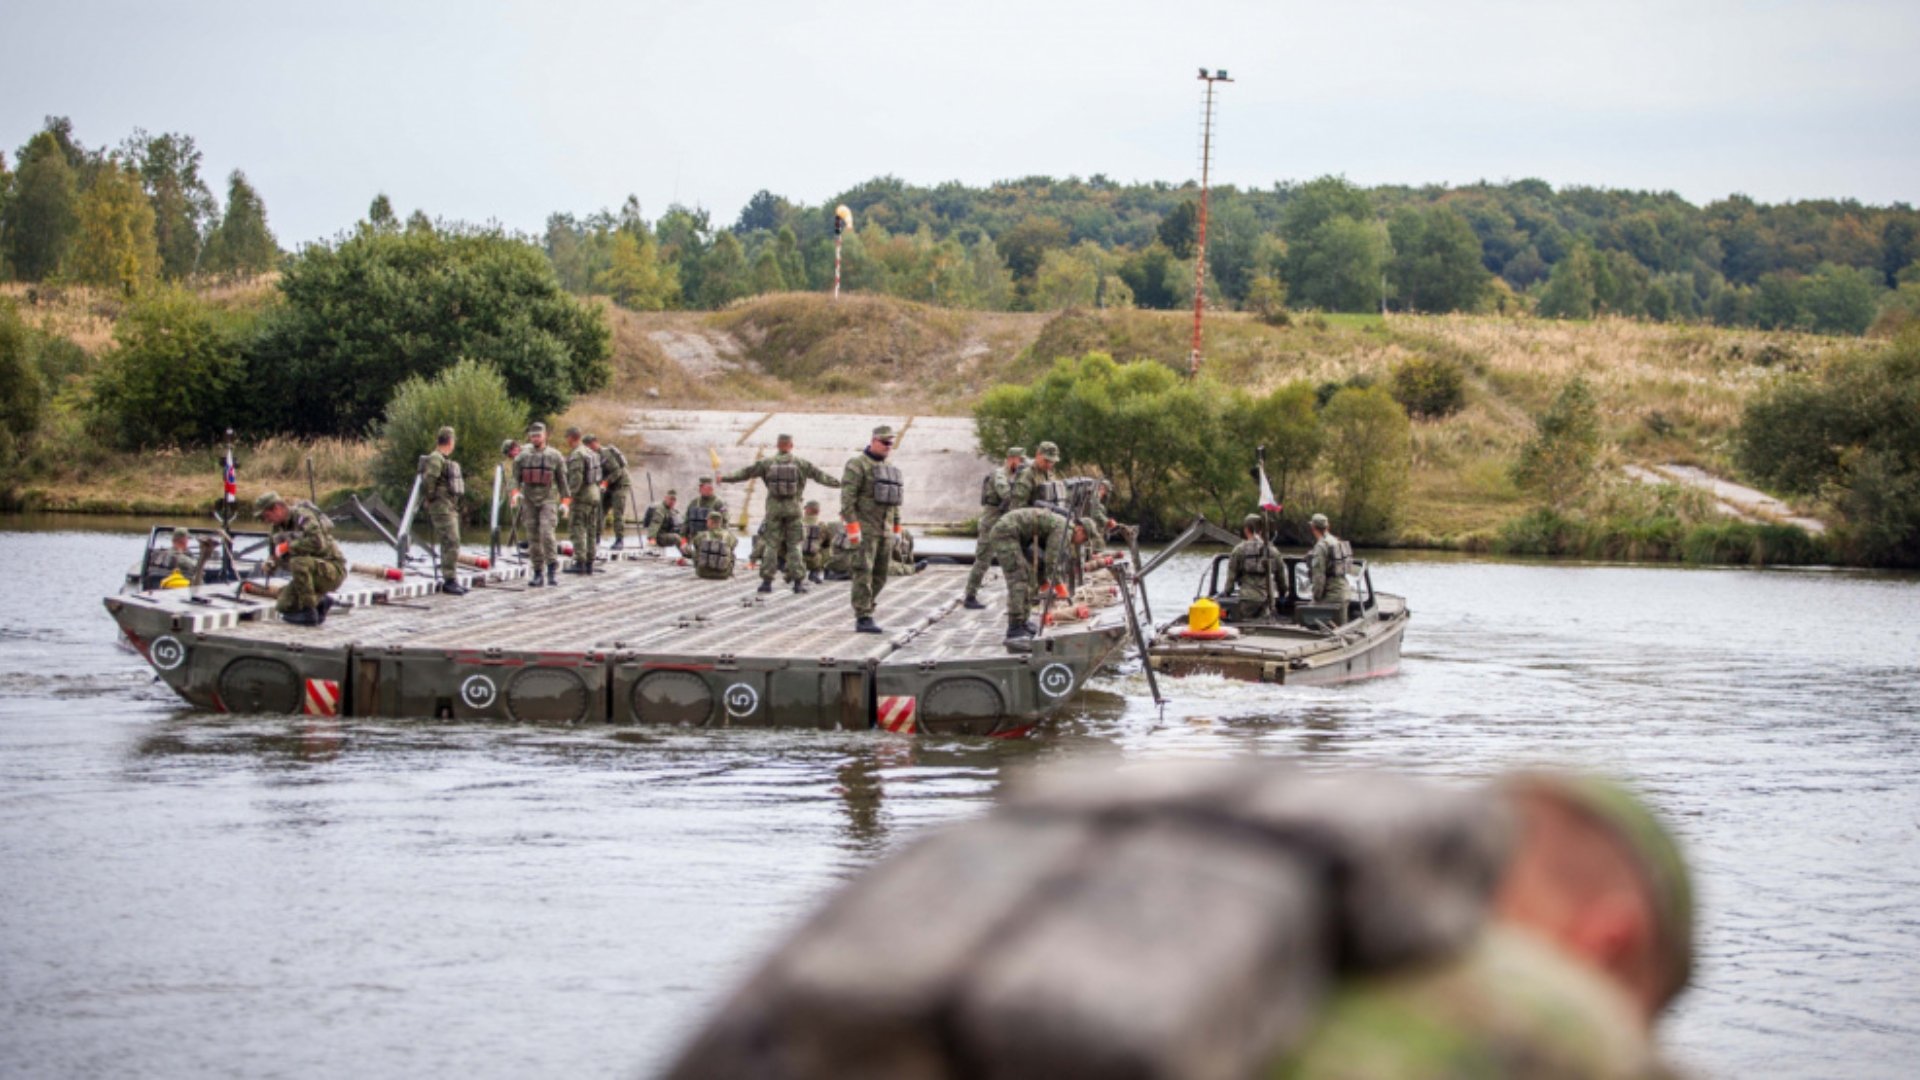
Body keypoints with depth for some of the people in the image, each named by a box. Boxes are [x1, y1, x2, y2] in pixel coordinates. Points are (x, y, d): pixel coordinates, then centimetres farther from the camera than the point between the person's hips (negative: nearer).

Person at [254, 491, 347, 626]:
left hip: (333, 571, -9)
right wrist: (271, 562, -4)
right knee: (283, 607, 0)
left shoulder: (303, 516, -19)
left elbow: (317, 542, -34)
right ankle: (320, 601, 18)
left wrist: (288, 546, -26)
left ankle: (309, 613, -25)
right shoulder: (279, 526, 8)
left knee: (298, 562, -36)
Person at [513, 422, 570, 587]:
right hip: (529, 501, 3)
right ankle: (537, 574, 8)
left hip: (548, 500, -3)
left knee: (546, 533, -19)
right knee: (533, 538, 3)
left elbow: (562, 480, 5)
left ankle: (553, 570, -11)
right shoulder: (522, 456, 6)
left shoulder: (555, 456, 1)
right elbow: (515, 478, 6)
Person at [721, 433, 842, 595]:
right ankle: (798, 581, 0)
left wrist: (726, 478, 13)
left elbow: (746, 472, 3)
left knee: (771, 545, 5)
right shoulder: (801, 464, 0)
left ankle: (767, 580, 3)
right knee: (794, 545, 4)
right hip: (793, 508, 0)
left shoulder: (767, 463, 0)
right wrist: (838, 483, 15)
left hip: (773, 508, 0)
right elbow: (820, 475, 5)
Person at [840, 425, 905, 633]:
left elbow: (893, 501, 20)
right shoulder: (857, 465, -10)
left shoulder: (888, 468, 15)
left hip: (883, 530, 8)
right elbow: (847, 497, -16)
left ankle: (865, 611, 22)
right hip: (863, 529, -8)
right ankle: (863, 619, -12)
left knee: (880, 575, 8)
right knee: (863, 573, -12)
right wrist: (852, 527, -23)